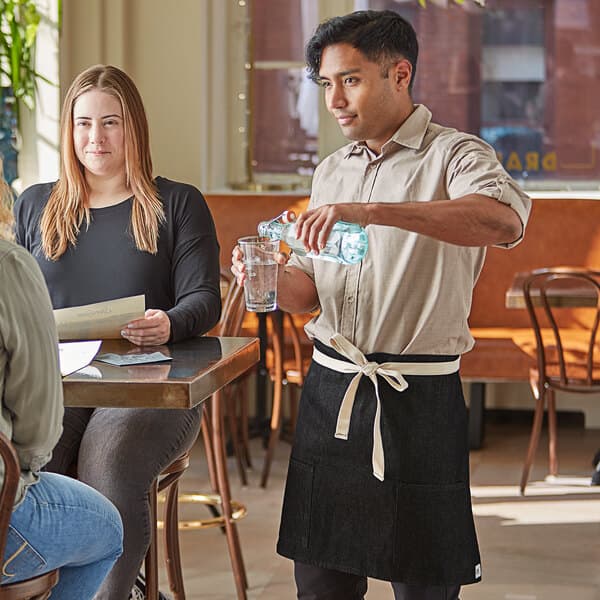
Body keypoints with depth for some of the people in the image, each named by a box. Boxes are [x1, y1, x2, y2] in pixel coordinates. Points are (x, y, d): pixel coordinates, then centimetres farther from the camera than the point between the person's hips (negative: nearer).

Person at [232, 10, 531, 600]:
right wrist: (271, 280, -2)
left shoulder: (452, 155, -6)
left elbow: (504, 220, -29)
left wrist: (371, 211, -36)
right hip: (328, 390, 6)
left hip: (417, 400, -6)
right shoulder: (332, 171, 16)